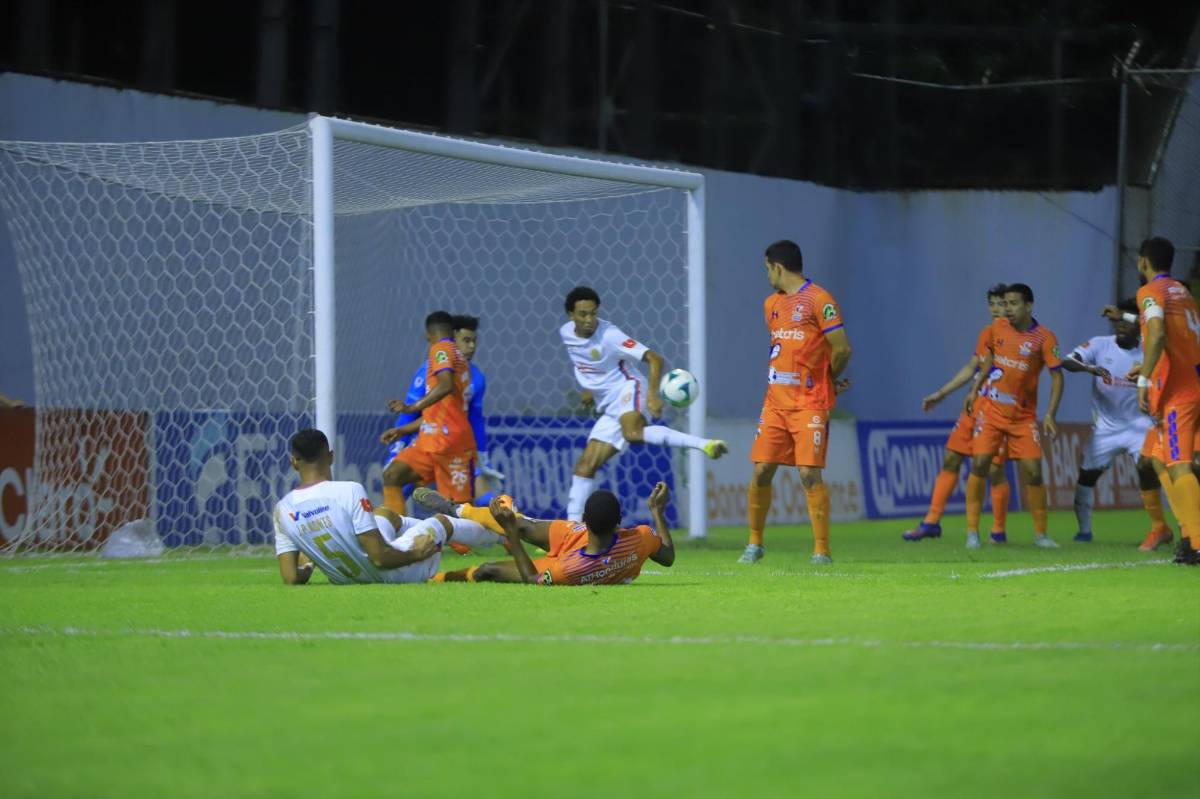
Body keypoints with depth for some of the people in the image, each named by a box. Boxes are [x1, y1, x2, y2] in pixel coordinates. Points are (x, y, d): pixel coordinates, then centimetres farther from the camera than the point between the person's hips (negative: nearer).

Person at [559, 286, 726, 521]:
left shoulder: (609, 336, -18)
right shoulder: (566, 333, 3)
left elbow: (654, 359, -22)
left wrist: (653, 395, -34)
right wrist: (588, 388, 30)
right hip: (610, 408, 8)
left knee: (633, 433, -39)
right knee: (585, 464, 3)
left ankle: (704, 444, -44)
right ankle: (573, 522, 8)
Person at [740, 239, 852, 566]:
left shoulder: (818, 300, -9)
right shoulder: (771, 305, 15)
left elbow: (842, 349, -11)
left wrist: (828, 380, 6)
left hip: (810, 403, -7)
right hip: (775, 401, 7)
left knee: (809, 473, -11)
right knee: (761, 471, 2)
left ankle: (822, 550, -6)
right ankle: (754, 544, 15)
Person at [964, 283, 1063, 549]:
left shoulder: (1044, 337, -11)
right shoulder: (997, 328, 0)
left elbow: (1057, 376, -10)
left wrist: (1050, 414, -19)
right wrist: (975, 391, 15)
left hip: (1024, 416, -2)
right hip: (991, 411, 2)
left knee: (1033, 471, -5)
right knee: (979, 464, -11)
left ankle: (1040, 533, 10)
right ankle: (972, 531, -4)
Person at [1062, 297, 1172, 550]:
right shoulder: (1099, 345, -7)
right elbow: (1067, 362, -21)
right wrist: (1090, 368, -40)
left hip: (1139, 424, -2)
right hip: (1105, 427, 2)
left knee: (1146, 464, -27)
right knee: (1087, 475, 7)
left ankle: (1159, 527, -18)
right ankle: (1083, 529, 30)